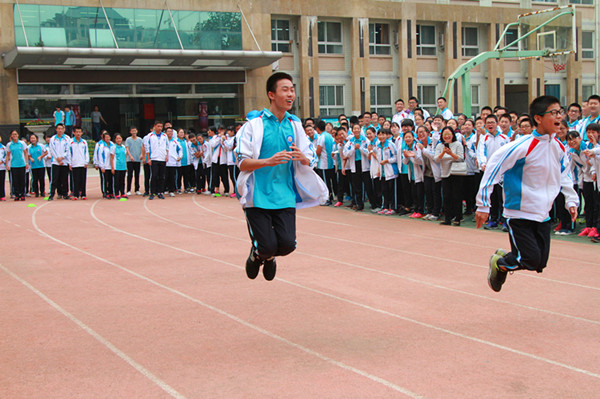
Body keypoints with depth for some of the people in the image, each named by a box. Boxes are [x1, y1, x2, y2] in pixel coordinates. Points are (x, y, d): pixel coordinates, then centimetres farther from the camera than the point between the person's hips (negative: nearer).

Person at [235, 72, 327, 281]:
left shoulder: (295, 125, 7)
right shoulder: (254, 125, -6)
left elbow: (311, 160, 11)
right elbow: (242, 162, -9)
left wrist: (303, 158, -13)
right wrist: (269, 161, -24)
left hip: (285, 197, 4)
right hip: (258, 196, -3)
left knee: (287, 244, -7)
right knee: (267, 246, -9)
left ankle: (269, 256, 30)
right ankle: (256, 254, 29)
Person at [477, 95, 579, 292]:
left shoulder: (559, 147, 2)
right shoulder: (523, 146, -20)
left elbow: (564, 175, 21)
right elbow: (493, 166, -17)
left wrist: (571, 200, 12)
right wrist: (483, 205, -17)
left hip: (542, 215, 7)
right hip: (519, 213, -7)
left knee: (540, 263, 5)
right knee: (531, 260, -12)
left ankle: (506, 258, 33)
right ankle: (499, 262, 18)